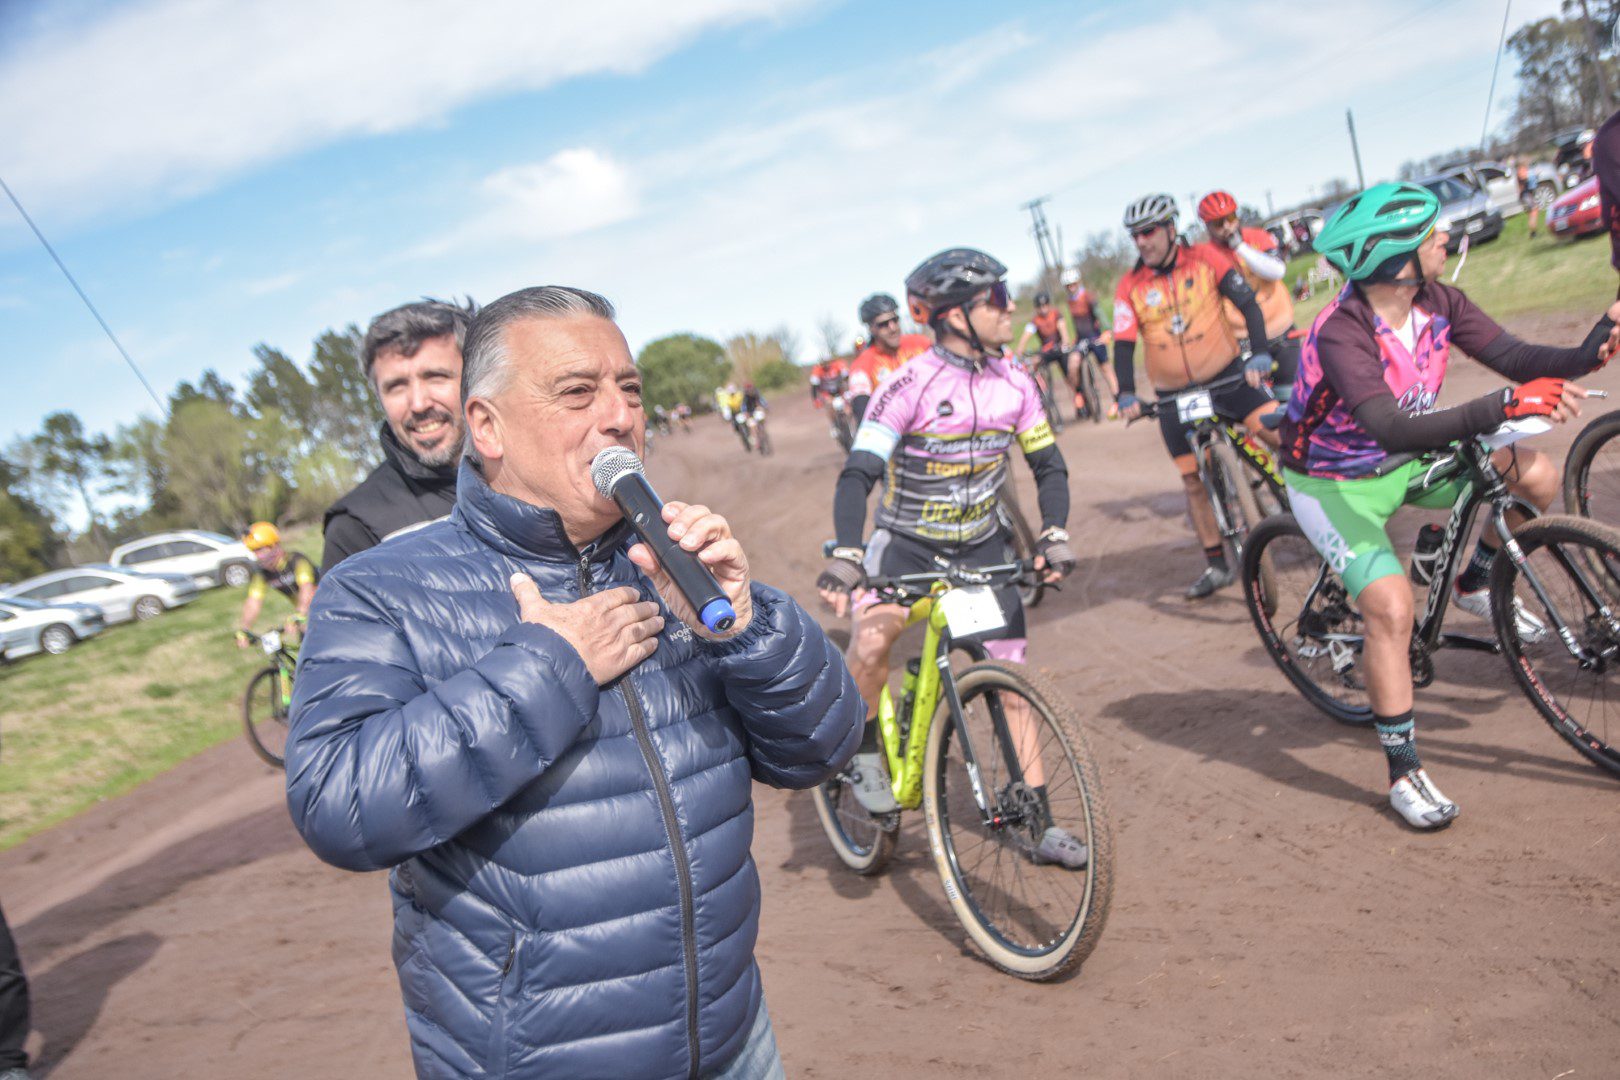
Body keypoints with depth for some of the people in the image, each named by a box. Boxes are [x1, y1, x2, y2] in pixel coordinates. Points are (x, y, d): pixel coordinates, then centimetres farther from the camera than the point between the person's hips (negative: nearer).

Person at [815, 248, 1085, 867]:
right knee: (873, 636, -31)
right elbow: (858, 474, -26)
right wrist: (845, 555, -39)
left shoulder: (1014, 382, -4)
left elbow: (1049, 466, 3)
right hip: (906, 542, -4)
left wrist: (1053, 536, -12)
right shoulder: (909, 386, -20)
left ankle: (1038, 823, 17)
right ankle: (863, 750, -2)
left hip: (982, 544, 4)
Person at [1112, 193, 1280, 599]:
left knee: (1279, 432, -23)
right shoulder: (1131, 286, -3)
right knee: (1193, 479, 7)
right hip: (1174, 394, 2)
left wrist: (1260, 354, -25)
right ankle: (1216, 565, 19)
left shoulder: (1204, 258, -6)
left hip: (1226, 374, -2)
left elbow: (1247, 302, -11)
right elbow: (1124, 344, -8)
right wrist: (1126, 395, -23)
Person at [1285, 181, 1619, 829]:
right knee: (1391, 607, -22)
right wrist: (1504, 406, -49)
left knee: (1538, 478, -9)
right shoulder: (1341, 334, -31)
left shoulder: (1438, 303, -9)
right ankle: (1404, 773, -6)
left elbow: (1513, 356, -14)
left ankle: (1474, 584, 22)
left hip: (1404, 460, 7)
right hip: (1332, 483, -7)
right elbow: (1393, 430, -42)